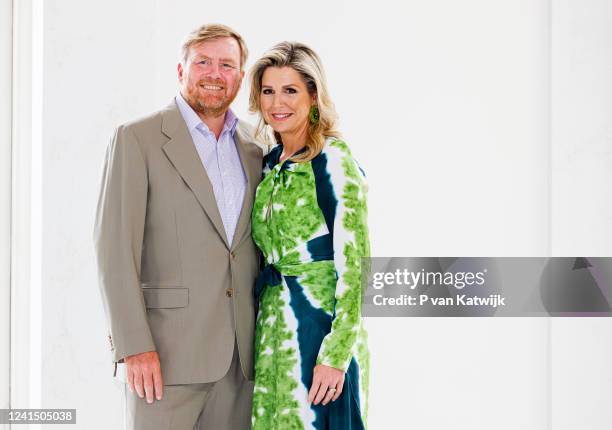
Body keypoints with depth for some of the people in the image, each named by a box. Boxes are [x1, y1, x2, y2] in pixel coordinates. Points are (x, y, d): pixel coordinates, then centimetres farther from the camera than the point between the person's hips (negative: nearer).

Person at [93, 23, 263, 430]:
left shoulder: (254, 147, 12)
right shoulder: (137, 138, -4)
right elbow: (115, 247, -9)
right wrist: (134, 346, -15)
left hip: (241, 351, 5)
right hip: (167, 350, -5)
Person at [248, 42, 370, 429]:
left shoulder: (333, 161, -12)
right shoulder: (270, 164, 10)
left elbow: (354, 265, -15)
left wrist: (336, 355, -18)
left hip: (319, 327, -7)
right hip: (272, 328, 7)